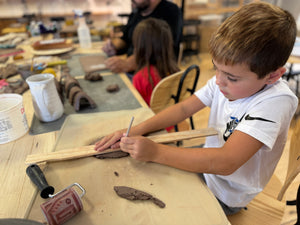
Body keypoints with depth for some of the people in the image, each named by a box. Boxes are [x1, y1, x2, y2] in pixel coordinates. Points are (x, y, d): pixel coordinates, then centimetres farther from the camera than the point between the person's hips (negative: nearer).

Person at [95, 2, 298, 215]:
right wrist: (136, 131, -20)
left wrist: (155, 152, -40)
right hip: (206, 162, 6)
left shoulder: (277, 101, -31)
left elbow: (225, 162, -39)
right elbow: (184, 108, -9)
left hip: (225, 194, -5)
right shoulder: (227, 78, -11)